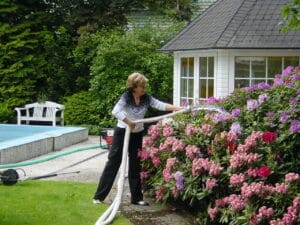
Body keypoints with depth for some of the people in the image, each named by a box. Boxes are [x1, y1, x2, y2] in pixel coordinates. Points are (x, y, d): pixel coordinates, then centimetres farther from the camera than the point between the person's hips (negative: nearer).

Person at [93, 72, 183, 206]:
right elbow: (116, 111, -31)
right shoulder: (126, 97, -18)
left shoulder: (146, 98, -4)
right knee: (113, 163, -2)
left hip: (137, 135, 5)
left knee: (135, 165, 9)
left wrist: (179, 108, -22)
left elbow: (161, 105, -12)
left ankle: (136, 198, 18)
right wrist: (129, 123, -26)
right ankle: (99, 196, 5)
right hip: (122, 132, -5)